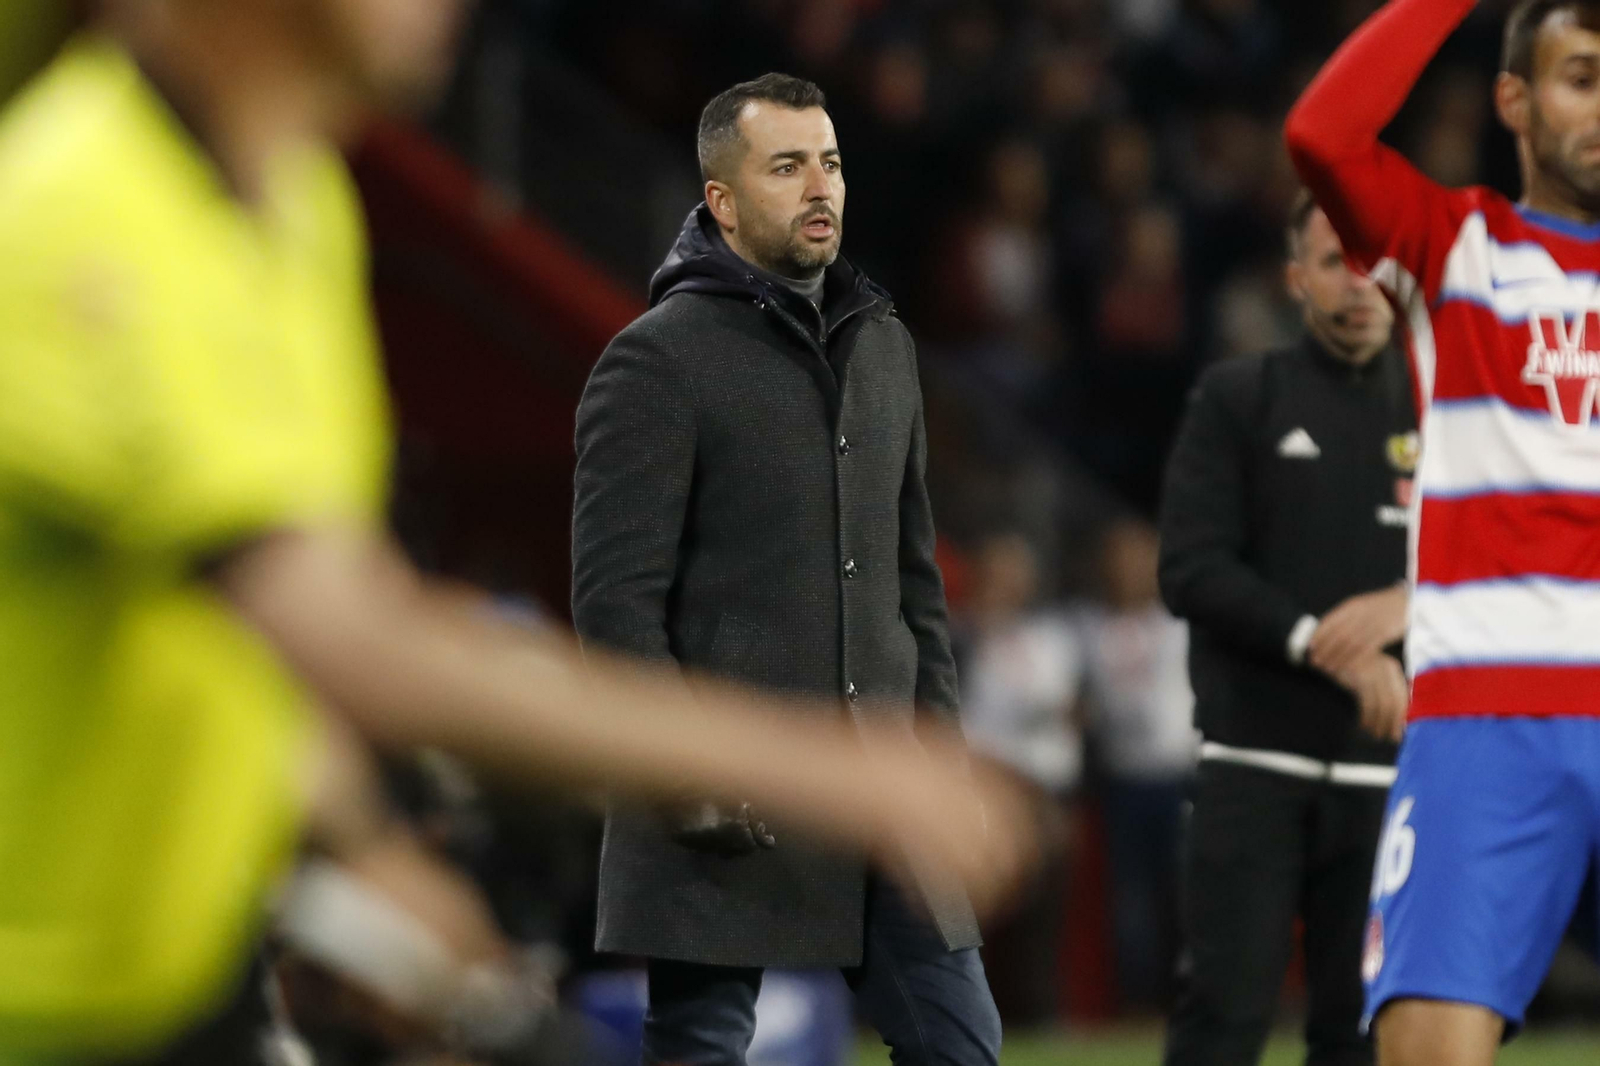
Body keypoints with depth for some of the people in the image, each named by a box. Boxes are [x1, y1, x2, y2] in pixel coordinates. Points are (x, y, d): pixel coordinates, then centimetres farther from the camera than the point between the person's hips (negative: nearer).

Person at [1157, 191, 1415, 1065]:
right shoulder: (1235, 400, 5)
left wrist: (1409, 605, -14)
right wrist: (1324, 647, -16)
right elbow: (1191, 570, -5)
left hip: (1383, 770, 2)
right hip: (1255, 768, -2)